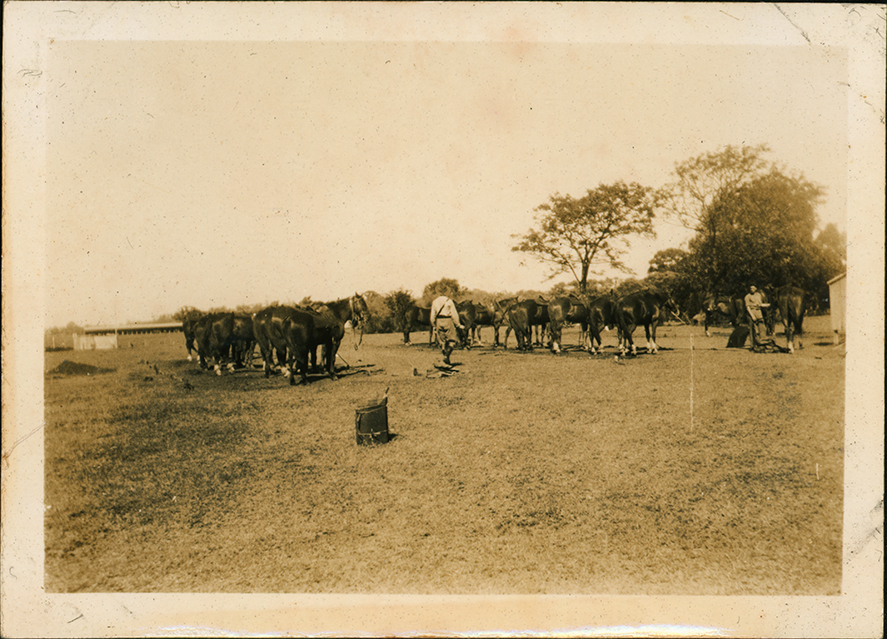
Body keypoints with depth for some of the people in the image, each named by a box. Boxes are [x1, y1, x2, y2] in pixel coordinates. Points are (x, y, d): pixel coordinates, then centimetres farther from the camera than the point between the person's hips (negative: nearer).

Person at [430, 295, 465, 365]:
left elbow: (432, 316, 11)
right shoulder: (449, 301, 3)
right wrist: (458, 325, 0)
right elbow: (454, 314, -3)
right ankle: (446, 356, -14)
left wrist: (434, 326, 16)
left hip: (438, 322, 4)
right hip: (448, 321, -4)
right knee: (452, 340, 3)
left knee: (442, 341, 11)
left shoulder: (434, 302, 15)